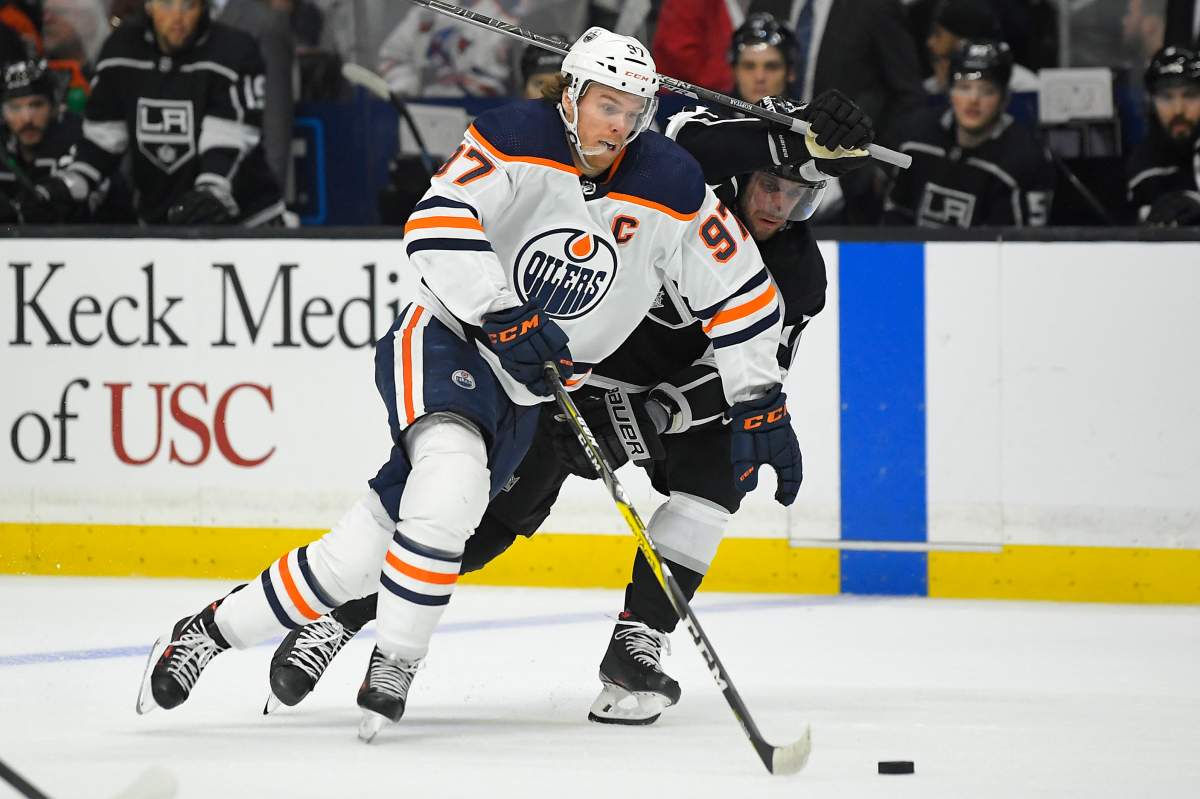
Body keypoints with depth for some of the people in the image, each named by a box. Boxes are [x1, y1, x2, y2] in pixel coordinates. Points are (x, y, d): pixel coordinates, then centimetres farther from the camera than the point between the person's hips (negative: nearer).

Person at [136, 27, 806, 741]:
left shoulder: (672, 188, -4)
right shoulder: (518, 140, -13)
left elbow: (742, 291, 3)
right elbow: (437, 223, -24)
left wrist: (760, 406, 2)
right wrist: (502, 314, -31)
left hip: (524, 389, 4)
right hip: (446, 337, -4)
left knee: (367, 549, -2)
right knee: (453, 474, -35)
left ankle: (214, 628, 13)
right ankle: (395, 666, -24)